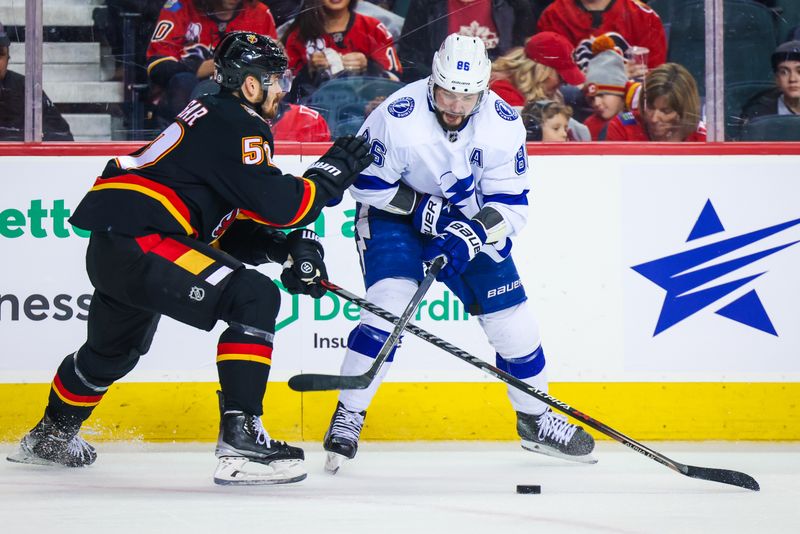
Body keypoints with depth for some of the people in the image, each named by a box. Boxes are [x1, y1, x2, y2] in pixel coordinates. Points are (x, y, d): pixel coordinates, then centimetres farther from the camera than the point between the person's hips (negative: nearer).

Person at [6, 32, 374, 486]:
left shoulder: (215, 117, 20)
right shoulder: (237, 126, -10)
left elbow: (235, 229, 20)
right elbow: (278, 204, -19)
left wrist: (289, 247, 6)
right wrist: (331, 175, -4)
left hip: (111, 247, 11)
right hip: (140, 241, -11)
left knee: (116, 348, 35)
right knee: (254, 297, -20)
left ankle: (51, 435, 59)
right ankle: (240, 437, -26)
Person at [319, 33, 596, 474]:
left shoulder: (503, 124, -18)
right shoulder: (398, 117, -28)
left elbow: (510, 204, -14)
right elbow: (367, 182, -17)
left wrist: (473, 235, -31)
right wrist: (422, 208, -25)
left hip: (469, 220, 3)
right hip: (394, 213, -3)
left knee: (510, 317, 1)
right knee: (388, 304, -25)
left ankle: (535, 420, 21)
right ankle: (348, 417, -14)